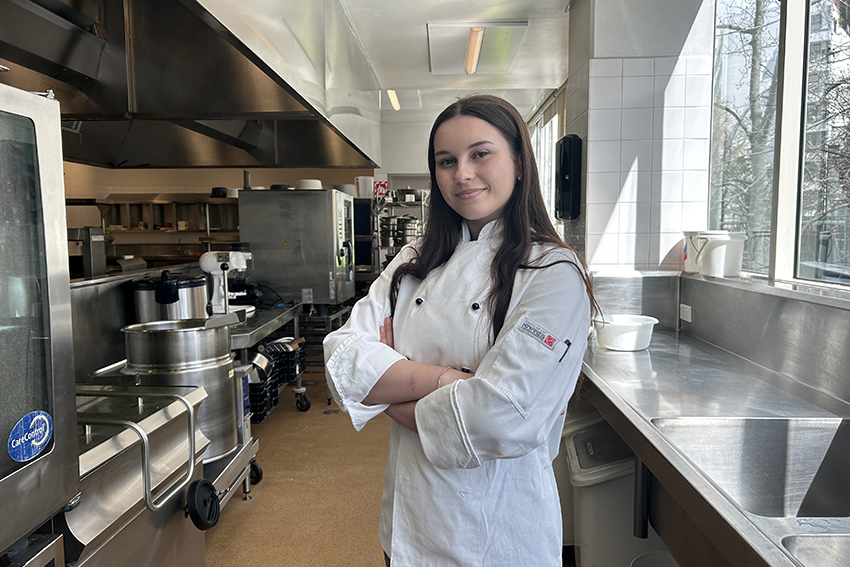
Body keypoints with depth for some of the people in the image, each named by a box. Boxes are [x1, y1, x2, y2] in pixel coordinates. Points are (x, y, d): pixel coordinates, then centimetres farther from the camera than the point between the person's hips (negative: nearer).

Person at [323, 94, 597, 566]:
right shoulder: (417, 262, 1)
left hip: (498, 529, -4)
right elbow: (344, 360, -8)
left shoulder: (555, 274, -16)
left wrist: (391, 389, -12)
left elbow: (499, 421, -26)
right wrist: (442, 378, -23)